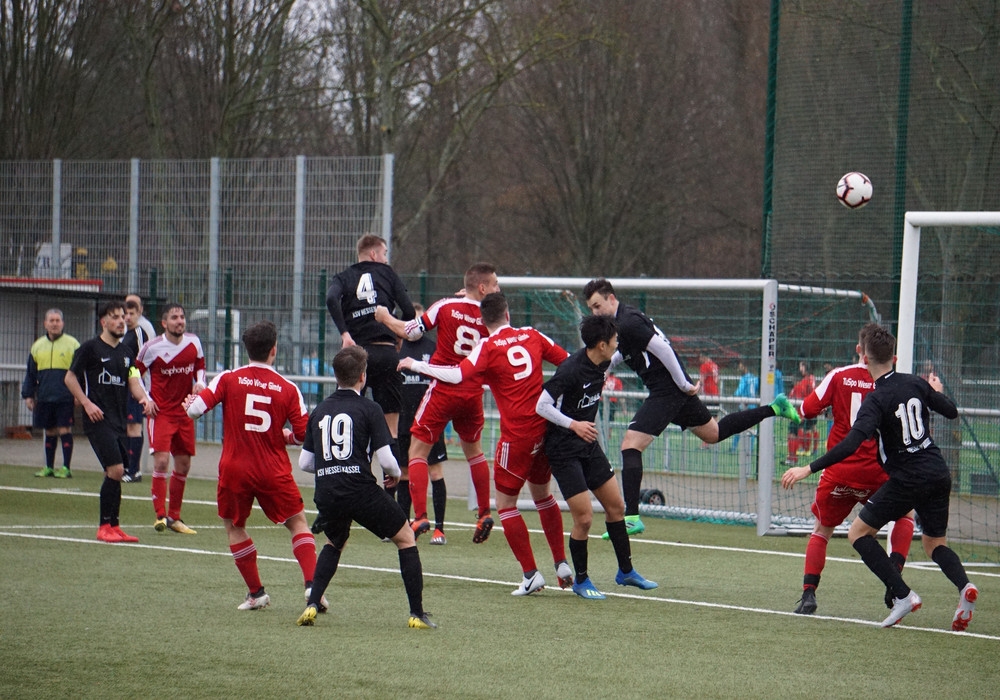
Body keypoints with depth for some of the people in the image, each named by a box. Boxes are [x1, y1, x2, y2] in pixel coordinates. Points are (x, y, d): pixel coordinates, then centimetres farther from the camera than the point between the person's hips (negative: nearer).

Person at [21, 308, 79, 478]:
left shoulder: (72, 344, 1)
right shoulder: (37, 346, 12)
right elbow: (30, 374, 17)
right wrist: (28, 395, 11)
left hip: (65, 399, -4)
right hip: (44, 399, 4)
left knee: (65, 431, -6)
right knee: (49, 432, 10)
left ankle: (66, 468, -2)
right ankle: (49, 468, 17)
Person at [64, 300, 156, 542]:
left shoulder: (126, 353, 16)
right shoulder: (90, 348, -3)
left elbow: (133, 381, 9)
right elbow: (70, 378, 0)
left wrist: (144, 398, -12)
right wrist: (87, 403, -11)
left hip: (118, 420, 7)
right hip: (98, 420, -7)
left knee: (117, 473, 7)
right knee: (115, 470, -14)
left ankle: (113, 527, 15)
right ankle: (105, 527, -6)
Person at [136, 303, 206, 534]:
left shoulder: (194, 342, 1)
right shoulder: (152, 347, -10)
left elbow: (200, 366, 15)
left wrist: (200, 382, -6)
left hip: (185, 412, 5)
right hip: (160, 411, -5)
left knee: (183, 465, 9)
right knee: (161, 460, -18)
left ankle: (174, 517, 22)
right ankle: (160, 515, -12)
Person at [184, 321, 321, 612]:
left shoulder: (229, 379, -5)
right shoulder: (287, 388, -4)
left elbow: (195, 409, -11)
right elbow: (306, 434, -3)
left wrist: (189, 403, 12)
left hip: (234, 470, 0)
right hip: (274, 472, 0)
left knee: (234, 526, 20)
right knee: (298, 522, 13)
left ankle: (256, 593, 19)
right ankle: (311, 584, -4)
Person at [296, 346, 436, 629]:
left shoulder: (320, 411, 13)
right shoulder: (369, 409, -2)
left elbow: (304, 463, 15)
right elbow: (386, 459, -8)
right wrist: (395, 474, 14)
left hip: (327, 496, 5)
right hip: (361, 491, -5)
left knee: (334, 544, 32)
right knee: (406, 538, 13)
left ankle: (312, 604, 15)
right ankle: (417, 613, 7)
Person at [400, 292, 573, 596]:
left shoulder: (489, 347, -9)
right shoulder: (532, 336, 6)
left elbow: (457, 375, -22)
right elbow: (567, 360, 12)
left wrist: (415, 364, -14)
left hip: (517, 435, -6)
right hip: (545, 428, 6)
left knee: (505, 504, 5)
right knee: (542, 494, 23)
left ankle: (531, 573, -1)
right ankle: (562, 564, 22)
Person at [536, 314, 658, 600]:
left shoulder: (600, 365, 0)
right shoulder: (570, 370, -24)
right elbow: (542, 406, -22)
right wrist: (574, 424, -27)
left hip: (589, 446, 8)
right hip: (563, 450, -8)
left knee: (616, 505, 11)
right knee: (584, 517, -9)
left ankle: (626, 571, 25)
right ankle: (581, 580, 10)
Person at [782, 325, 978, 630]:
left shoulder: (876, 401, -14)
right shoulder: (916, 384, 3)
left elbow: (851, 444, -26)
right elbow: (951, 411, 15)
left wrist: (809, 468, -27)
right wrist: (937, 392, 36)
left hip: (907, 479, -7)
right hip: (939, 475, 7)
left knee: (858, 532, 5)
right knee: (935, 543, 20)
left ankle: (903, 594, -7)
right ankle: (964, 585, -11)